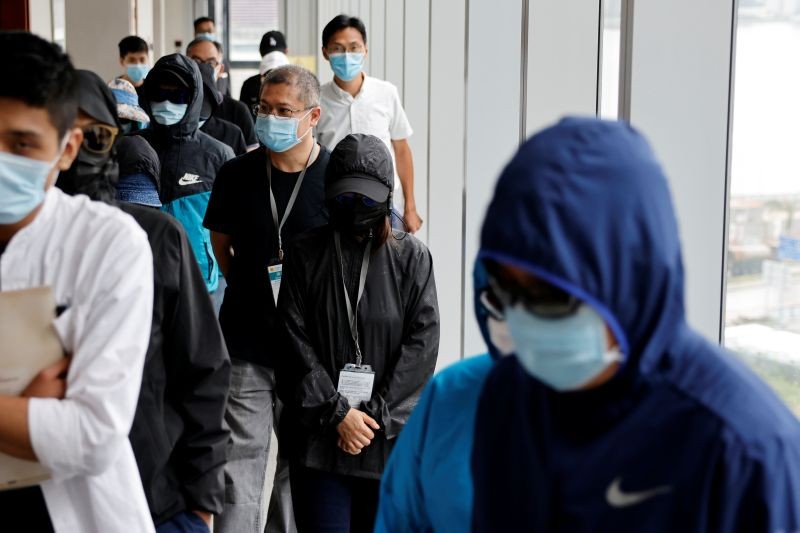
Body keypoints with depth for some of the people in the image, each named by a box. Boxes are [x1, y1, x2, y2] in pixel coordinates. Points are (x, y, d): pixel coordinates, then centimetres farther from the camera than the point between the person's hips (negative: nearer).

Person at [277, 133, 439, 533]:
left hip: (390, 437, 0)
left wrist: (377, 413, -10)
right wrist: (337, 412, -10)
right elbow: (295, 342, -2)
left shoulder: (411, 257, 3)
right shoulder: (304, 255, 4)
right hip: (318, 435, 0)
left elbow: (422, 342, -3)